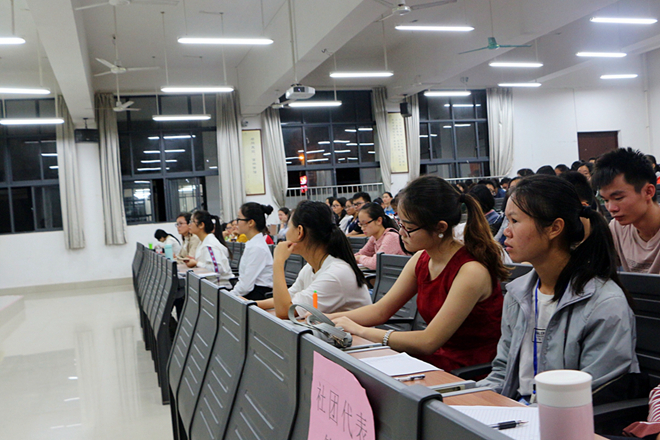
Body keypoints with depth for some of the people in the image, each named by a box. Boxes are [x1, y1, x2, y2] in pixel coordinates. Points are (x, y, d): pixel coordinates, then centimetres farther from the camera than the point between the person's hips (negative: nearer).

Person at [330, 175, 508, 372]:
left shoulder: (471, 271, -23)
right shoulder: (421, 260, 0)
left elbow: (428, 342, -25)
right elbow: (380, 310, 9)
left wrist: (360, 330, -21)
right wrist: (326, 318, -3)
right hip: (436, 359, 7)